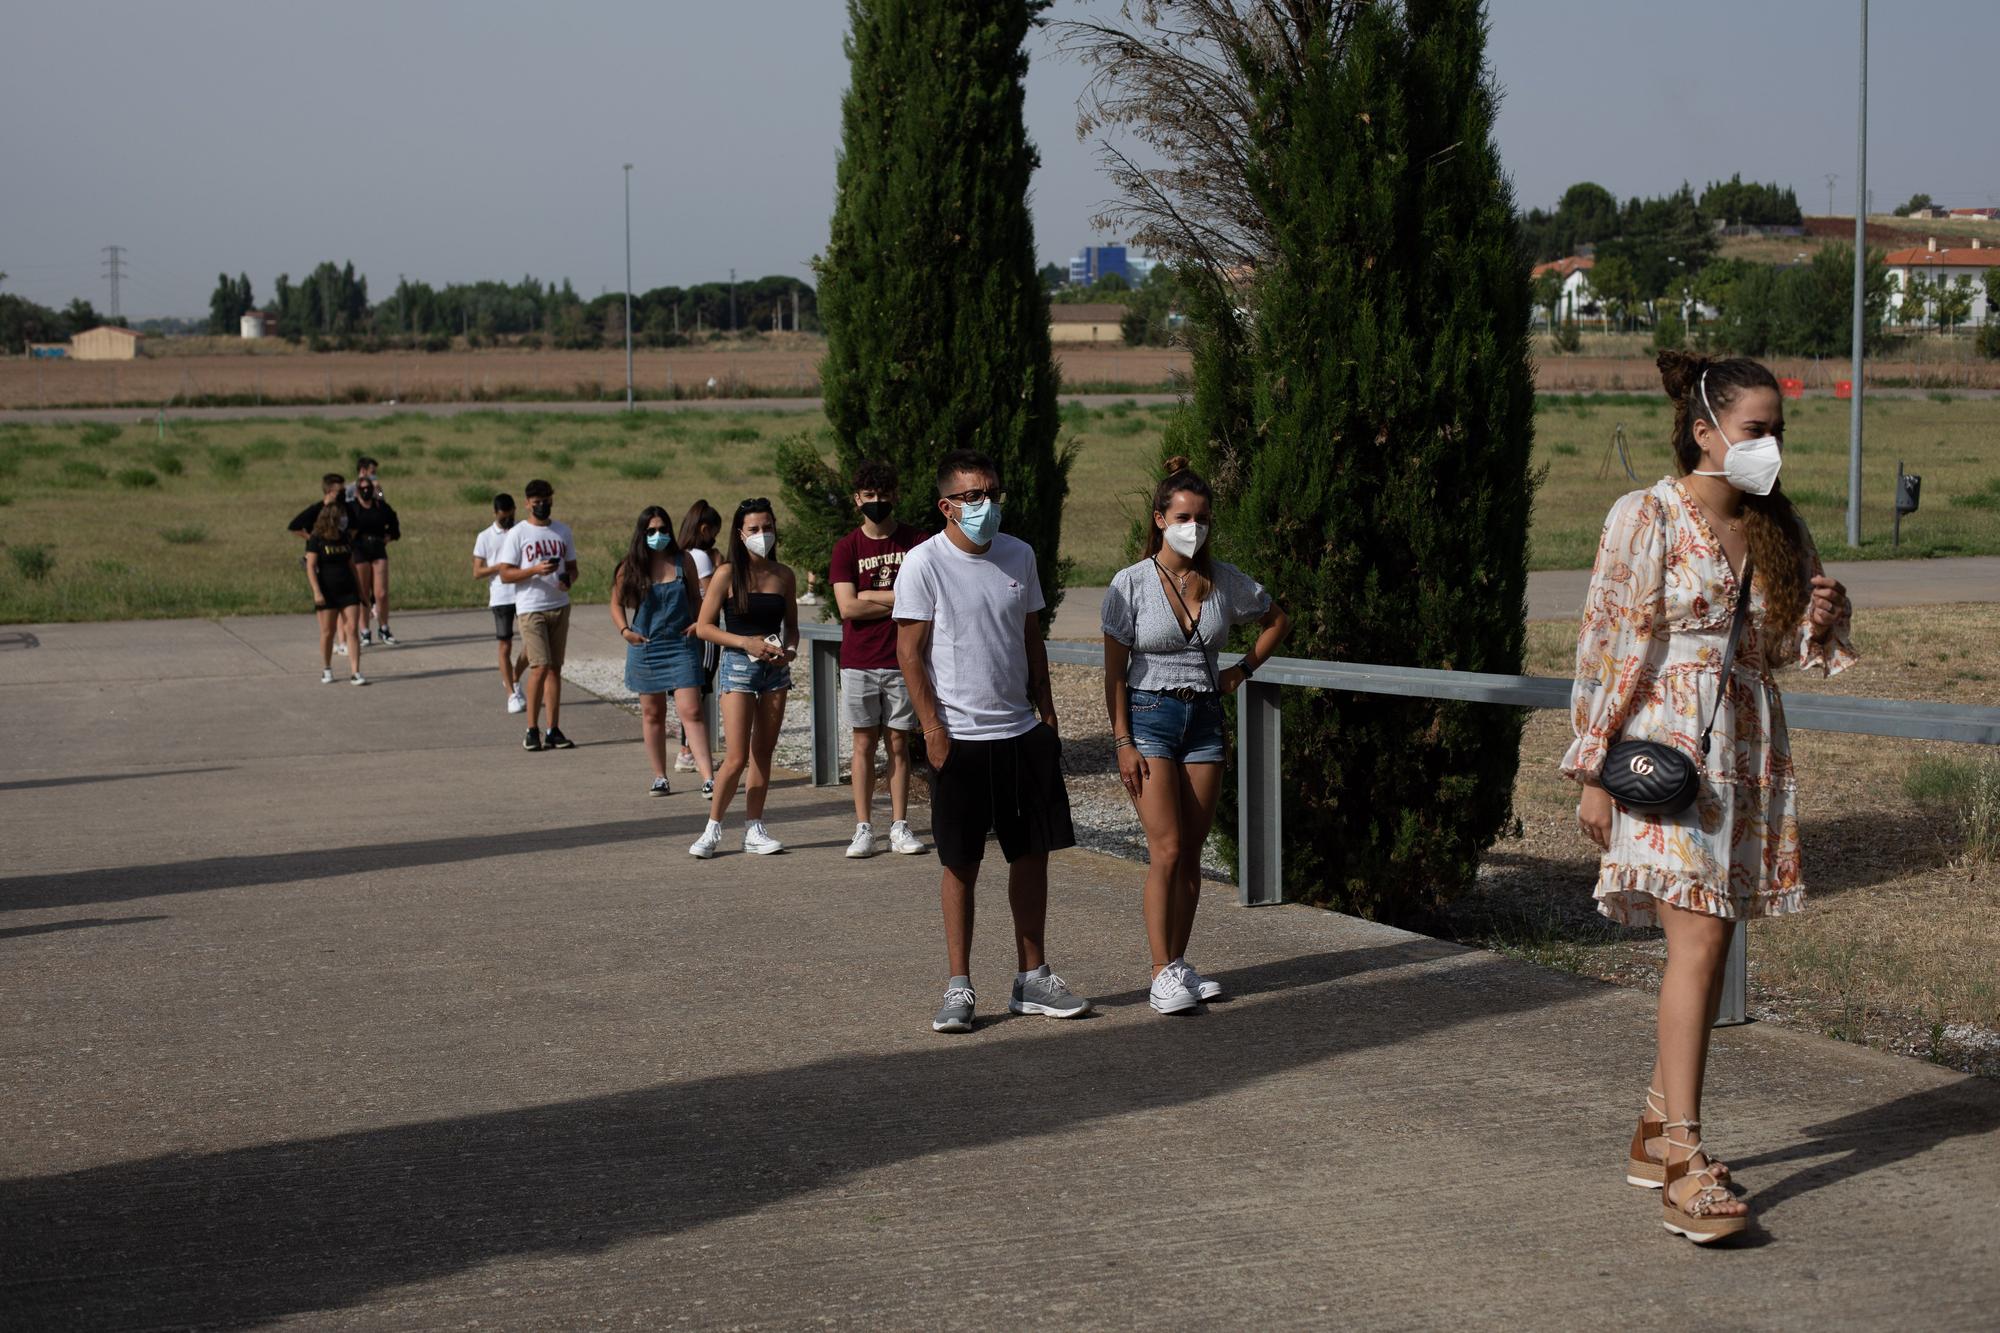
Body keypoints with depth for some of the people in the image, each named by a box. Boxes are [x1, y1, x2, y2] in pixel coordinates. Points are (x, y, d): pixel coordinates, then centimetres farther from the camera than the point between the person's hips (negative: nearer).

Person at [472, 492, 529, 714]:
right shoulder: (485, 538, 2)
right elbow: (477, 572, -1)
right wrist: (500, 566, -15)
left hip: (524, 594, 2)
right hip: (500, 598, -2)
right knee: (505, 647, 0)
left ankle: (514, 680, 26)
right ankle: (512, 695, 6)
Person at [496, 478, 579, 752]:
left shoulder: (563, 531, 13)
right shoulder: (518, 534, -1)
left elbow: (572, 567, 19)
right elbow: (505, 573, -5)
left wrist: (568, 579, -5)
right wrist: (536, 570, -19)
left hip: (560, 606, 5)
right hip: (531, 609, -5)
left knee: (555, 668, 5)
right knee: (540, 667, -12)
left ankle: (553, 731, 8)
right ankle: (532, 730, -3)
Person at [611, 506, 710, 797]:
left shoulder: (683, 561, 2)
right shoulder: (630, 567, 1)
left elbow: (696, 597, 12)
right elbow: (617, 603, 9)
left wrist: (699, 623, -6)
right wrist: (625, 630, -8)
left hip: (682, 645, -1)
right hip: (645, 647, 1)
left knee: (692, 711, -10)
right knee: (652, 714, 9)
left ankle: (708, 777, -14)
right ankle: (660, 777, 19)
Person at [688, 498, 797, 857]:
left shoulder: (784, 576, 5)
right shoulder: (728, 574, -6)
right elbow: (704, 627, -6)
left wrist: (789, 650, -5)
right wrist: (746, 643, -17)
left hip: (776, 669, 4)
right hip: (738, 666, -4)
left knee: (763, 754, 8)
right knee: (736, 757, -9)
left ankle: (754, 829, 16)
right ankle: (713, 828, 4)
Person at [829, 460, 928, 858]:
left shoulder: (917, 542, 3)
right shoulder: (847, 548, 2)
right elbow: (848, 607, -8)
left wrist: (871, 596, -9)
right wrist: (898, 601, -9)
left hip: (902, 660, 0)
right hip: (859, 661, 0)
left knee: (899, 743, 4)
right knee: (864, 743, 2)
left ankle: (899, 828, 8)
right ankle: (863, 829, 4)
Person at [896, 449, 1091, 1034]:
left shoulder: (1019, 555, 8)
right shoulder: (924, 564, -8)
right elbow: (909, 652, -8)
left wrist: (1047, 714, 12)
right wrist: (932, 728, -13)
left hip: (1022, 732, 5)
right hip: (959, 738, -5)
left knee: (1032, 854, 8)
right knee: (962, 864, 0)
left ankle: (1033, 978, 19)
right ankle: (959, 988, 8)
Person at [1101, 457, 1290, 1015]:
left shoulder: (1224, 581, 3)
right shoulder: (1131, 583, -7)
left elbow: (1276, 621, 21)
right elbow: (1114, 671, -5)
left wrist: (1243, 669, 9)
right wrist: (1123, 742, -11)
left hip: (1204, 718, 4)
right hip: (1149, 717, -4)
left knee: (1191, 852, 6)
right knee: (1166, 849, -13)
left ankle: (1179, 964, 14)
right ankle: (1163, 976, -12)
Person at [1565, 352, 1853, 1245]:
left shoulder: (1776, 526, 10)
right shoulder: (1647, 519, -8)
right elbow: (1605, 646, -8)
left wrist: (1819, 619, -5)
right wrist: (1593, 772, -10)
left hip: (1749, 748, 7)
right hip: (1668, 744, -6)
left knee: (1710, 943, 10)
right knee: (1697, 942, -15)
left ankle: (1657, 1127, 23)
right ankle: (1686, 1169, -17)